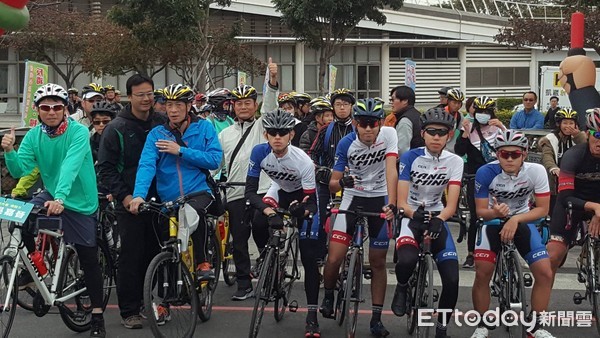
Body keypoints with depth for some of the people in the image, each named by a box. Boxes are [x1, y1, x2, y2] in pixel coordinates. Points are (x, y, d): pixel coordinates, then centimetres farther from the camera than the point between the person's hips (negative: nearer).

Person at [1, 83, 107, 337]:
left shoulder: (79, 132, -18)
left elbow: (71, 166, -33)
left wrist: (60, 198, -46)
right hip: (51, 195, 4)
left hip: (80, 203, -4)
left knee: (89, 261, 1)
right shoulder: (34, 136, -3)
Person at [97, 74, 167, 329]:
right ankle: (129, 311, 3)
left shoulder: (162, 124, 8)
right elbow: (105, 168, -4)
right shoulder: (116, 129, -4)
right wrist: (123, 195, -13)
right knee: (131, 256, -3)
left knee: (154, 253, 8)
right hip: (129, 202, -4)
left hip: (158, 200, 4)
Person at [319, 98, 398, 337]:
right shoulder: (346, 144, -14)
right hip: (353, 198, 0)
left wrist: (391, 204, -37)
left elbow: (391, 170, -25)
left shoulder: (389, 135, -16)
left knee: (378, 262, 6)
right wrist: (341, 182, -36)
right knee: (334, 259, -11)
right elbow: (332, 185, -12)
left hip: (380, 200, 0)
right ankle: (328, 297, 19)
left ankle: (376, 318, 15)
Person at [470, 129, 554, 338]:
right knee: (482, 274, -16)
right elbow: (480, 211, -14)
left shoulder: (536, 171, -21)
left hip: (523, 221, 1)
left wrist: (515, 220, -27)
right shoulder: (486, 172, -23)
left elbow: (542, 209, -14)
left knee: (545, 274, -10)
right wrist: (495, 212, -36)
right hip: (493, 221, -1)